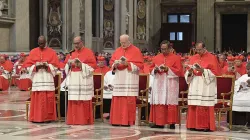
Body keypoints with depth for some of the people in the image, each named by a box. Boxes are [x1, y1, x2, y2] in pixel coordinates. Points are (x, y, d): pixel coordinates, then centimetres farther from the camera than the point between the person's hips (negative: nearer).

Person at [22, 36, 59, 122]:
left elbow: (55, 66, 3)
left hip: (48, 78, -1)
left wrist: (47, 66, -14)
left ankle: (48, 117, 1)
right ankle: (37, 118, 2)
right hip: (37, 78, 1)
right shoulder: (33, 52, 9)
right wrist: (36, 66, -12)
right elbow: (28, 65, 6)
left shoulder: (52, 52, 6)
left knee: (48, 98, -5)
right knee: (37, 99, -2)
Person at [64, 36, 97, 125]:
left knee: (84, 101, -6)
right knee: (73, 101, 3)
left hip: (84, 80, -4)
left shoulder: (88, 52, 1)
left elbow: (93, 65, -6)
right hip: (73, 80, 5)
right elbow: (66, 65, 16)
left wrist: (81, 65, -16)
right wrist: (69, 64, -6)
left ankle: (84, 120, -1)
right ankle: (73, 120, 7)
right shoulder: (71, 53, 16)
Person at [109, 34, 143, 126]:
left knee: (128, 101, -7)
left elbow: (140, 65, -5)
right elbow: (111, 62, 16)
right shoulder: (117, 51, 15)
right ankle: (116, 120, 7)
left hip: (130, 79, -4)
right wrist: (115, 64, -7)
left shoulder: (136, 51, 0)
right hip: (119, 79, 5)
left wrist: (128, 64, -15)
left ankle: (127, 121, -3)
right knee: (117, 100, 2)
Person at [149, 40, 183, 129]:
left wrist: (168, 69, -16)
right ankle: (159, 123, 5)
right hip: (159, 84, 4)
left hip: (170, 84, -4)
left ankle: (172, 123, 1)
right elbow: (151, 69, 17)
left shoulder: (176, 58, 1)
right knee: (159, 103, 1)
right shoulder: (156, 58, 13)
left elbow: (179, 71, -5)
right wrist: (155, 69, -6)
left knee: (170, 103, -4)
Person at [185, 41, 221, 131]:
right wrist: (190, 71, -9)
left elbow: (215, 72, -7)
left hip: (206, 86, -5)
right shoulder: (193, 58, 13)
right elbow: (188, 73, 15)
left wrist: (203, 70, -16)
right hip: (195, 86, 5)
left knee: (205, 106, -8)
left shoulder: (212, 58, -1)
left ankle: (206, 126, -3)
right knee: (194, 106, 1)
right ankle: (194, 125, 6)